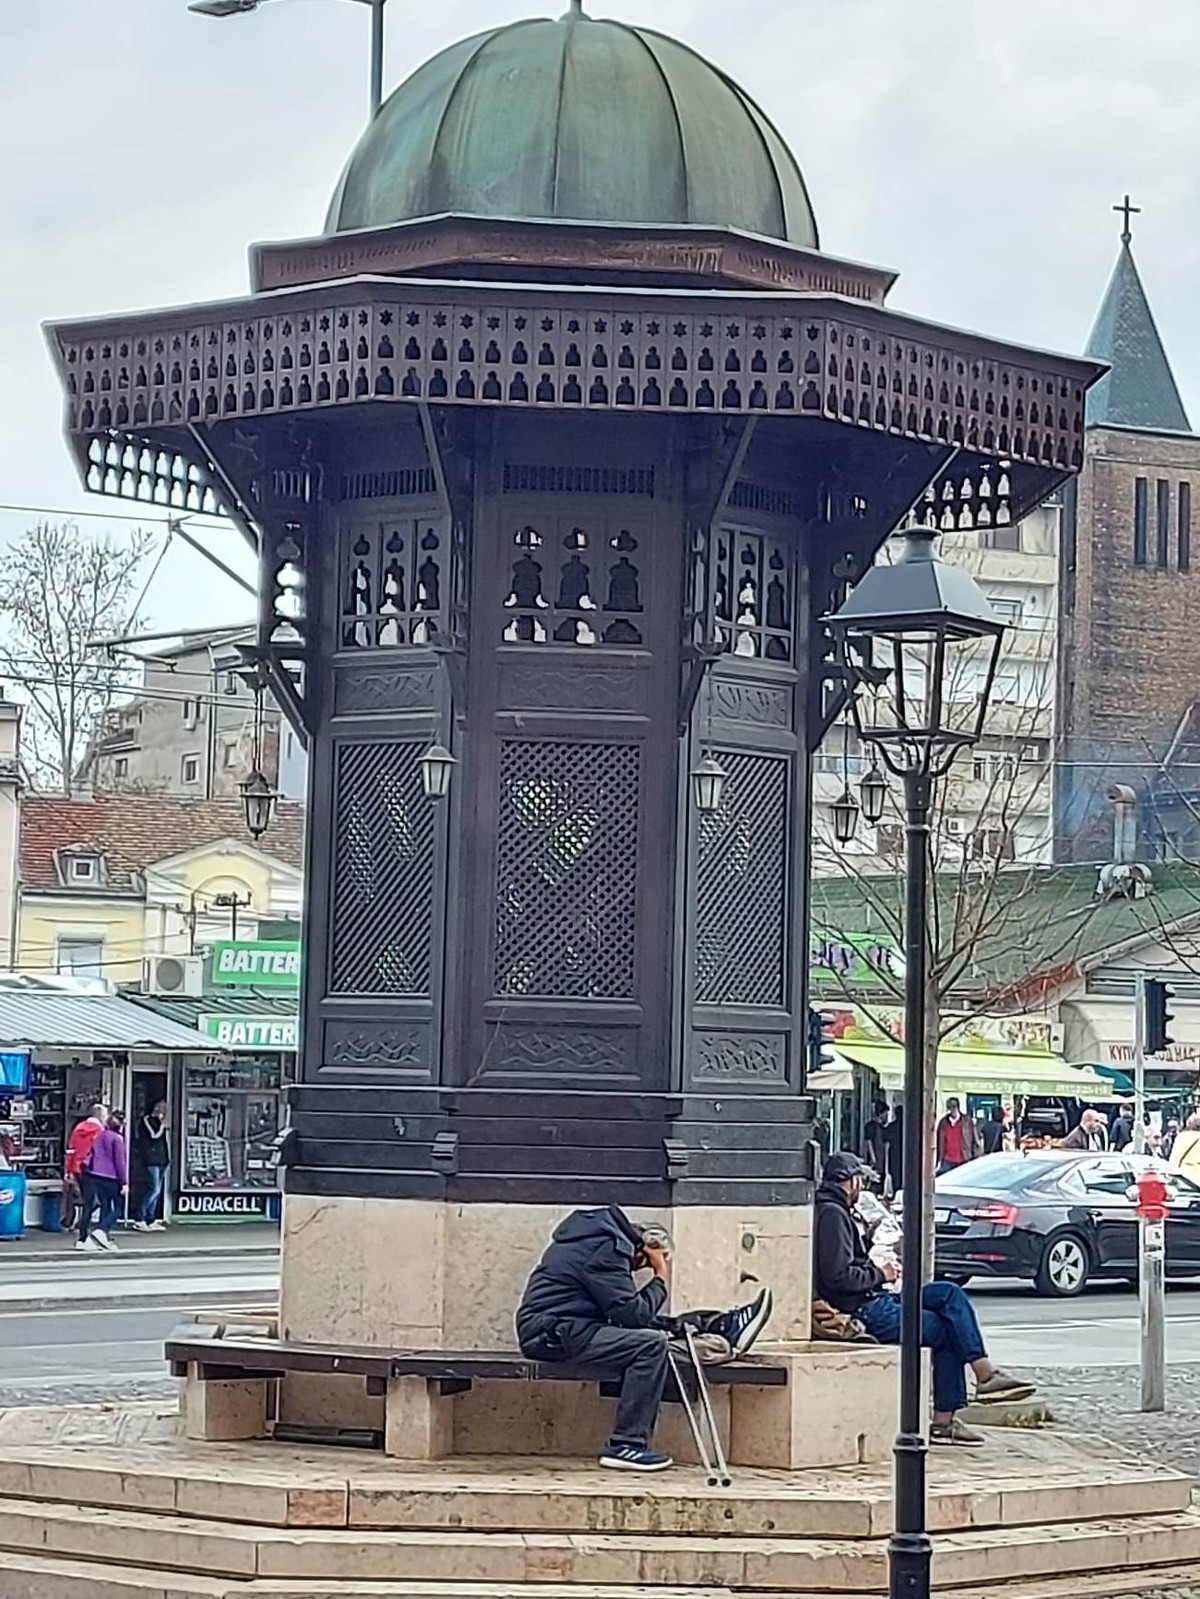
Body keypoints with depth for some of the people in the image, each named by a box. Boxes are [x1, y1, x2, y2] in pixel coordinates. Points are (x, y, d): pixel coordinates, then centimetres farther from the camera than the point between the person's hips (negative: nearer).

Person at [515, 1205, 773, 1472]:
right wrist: (660, 1279, -3)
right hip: (553, 1333, -11)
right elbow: (632, 1313, -16)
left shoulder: (594, 1238, 17)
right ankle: (625, 1445, -18)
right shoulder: (606, 1249, -14)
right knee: (651, 1343, -20)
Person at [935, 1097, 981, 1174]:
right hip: (947, 1162, 2)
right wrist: (940, 1161, 8)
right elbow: (940, 1143, 11)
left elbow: (976, 1141, 2)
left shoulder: (968, 1121, 0)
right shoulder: (943, 1123, 7)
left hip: (964, 1162, -2)